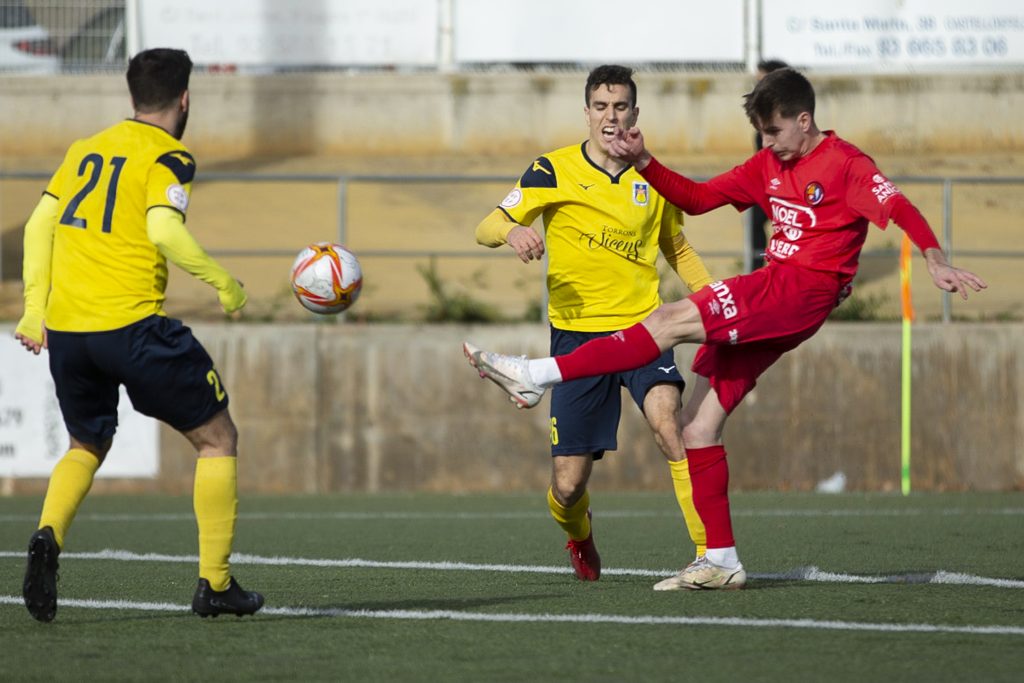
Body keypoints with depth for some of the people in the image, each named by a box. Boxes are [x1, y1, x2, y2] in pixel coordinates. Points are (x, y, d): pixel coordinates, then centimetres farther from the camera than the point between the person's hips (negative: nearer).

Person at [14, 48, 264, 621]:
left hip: (65, 329, 6)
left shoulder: (85, 149, 16)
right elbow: (165, 230, -18)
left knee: (87, 446, 26)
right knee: (218, 438, 10)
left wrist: (35, 309, 15)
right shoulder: (168, 158, -3)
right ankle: (215, 584, 6)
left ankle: (49, 536, -4)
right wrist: (224, 282, -7)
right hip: (131, 324, -6)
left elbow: (39, 224, 13)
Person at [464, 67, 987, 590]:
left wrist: (935, 261, -32)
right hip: (771, 291, 9)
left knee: (670, 321, -20)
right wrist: (643, 163, 8)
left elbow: (900, 209, -16)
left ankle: (539, 375, -22)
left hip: (804, 292, -9)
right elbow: (696, 199, 22)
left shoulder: (846, 164, -3)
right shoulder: (768, 166, 20)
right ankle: (722, 563, 5)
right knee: (697, 426, 2)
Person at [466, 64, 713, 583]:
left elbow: (677, 249, 23)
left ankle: (710, 553, -27)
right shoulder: (553, 171, -2)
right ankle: (580, 539, 37)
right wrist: (512, 231, -29)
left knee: (668, 424, -29)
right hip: (577, 332, -1)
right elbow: (486, 229, -6)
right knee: (568, 486, 0)